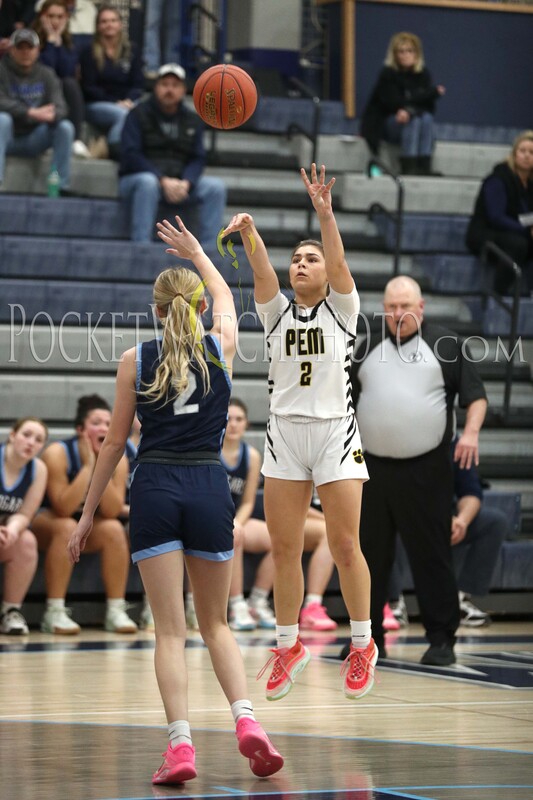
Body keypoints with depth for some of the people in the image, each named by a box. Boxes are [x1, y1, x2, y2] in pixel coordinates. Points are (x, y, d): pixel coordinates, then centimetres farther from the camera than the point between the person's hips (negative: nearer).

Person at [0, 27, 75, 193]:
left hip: (33, 141, 3)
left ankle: (62, 186, -20)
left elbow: (60, 107, -8)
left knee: (65, 127, -20)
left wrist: (52, 115, -34)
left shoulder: (46, 74, 4)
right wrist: (31, 113, -33)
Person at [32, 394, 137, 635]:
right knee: (67, 527, -35)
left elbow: (112, 511, -20)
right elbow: (63, 509, -32)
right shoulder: (58, 453, -24)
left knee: (114, 529, -25)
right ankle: (54, 613, -33)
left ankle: (116, 610, -19)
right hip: (46, 523, -4)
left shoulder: (117, 458, -12)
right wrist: (87, 466, -34)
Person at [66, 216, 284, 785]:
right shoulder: (221, 348, 4)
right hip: (209, 486, 2)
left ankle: (180, 744, -15)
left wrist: (88, 513, 12)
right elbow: (225, 296, 28)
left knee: (170, 630, -2)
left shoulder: (135, 360, 0)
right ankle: (246, 721, -7)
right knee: (216, 623, 14)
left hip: (155, 487, -2)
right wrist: (195, 252, 44)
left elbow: (115, 443, 4)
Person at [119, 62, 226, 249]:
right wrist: (163, 180, -23)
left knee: (216, 187, -17)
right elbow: (131, 155, -13)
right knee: (148, 183, -38)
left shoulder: (193, 121, 12)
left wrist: (185, 183, -17)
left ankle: (209, 251, -19)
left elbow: (198, 159, 6)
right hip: (136, 179, -4)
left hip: (179, 183, 4)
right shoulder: (139, 115, -2)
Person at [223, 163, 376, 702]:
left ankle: (362, 646, 10)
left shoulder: (341, 309, 4)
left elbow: (338, 261, -15)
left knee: (345, 547, -3)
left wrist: (324, 212, -32)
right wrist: (248, 232, -31)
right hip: (285, 432, 3)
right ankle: (288, 646, 15)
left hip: (335, 432, -3)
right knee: (283, 549, 3)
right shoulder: (277, 312, 9)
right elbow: (261, 270, -10)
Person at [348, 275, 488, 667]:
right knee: (371, 554, 8)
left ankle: (442, 639, 4)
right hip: (375, 468, 4)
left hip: (426, 469, -4)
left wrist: (471, 432, -17)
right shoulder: (370, 349, 14)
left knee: (432, 554, -2)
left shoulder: (448, 344, 3)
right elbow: (349, 402, 20)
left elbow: (475, 395, -1)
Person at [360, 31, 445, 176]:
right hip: (386, 122, -3)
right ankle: (408, 167, -34)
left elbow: (429, 106, -7)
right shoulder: (387, 74, -9)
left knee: (427, 118, -26)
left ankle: (424, 167, -30)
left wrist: (410, 111, -31)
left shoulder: (423, 74, 1)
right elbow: (393, 103, -19)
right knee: (414, 120, -30)